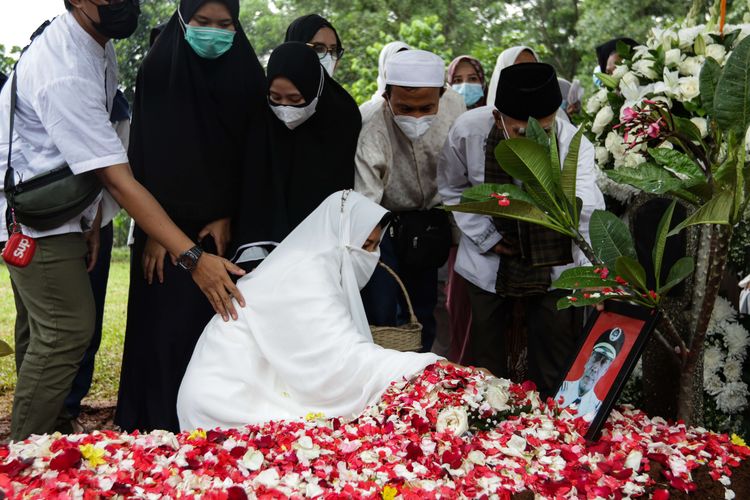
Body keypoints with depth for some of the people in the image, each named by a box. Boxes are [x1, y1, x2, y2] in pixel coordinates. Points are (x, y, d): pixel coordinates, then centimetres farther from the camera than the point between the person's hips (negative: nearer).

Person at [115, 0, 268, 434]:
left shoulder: (248, 75, 0)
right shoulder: (159, 70, -4)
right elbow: (146, 153, -6)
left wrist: (228, 218, -4)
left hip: (222, 225, 1)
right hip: (166, 222, -1)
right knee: (164, 325, -1)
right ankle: (157, 425, 10)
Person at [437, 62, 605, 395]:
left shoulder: (574, 143, -22)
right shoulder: (468, 131, -19)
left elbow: (585, 212, -33)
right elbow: (452, 187, 0)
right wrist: (485, 236, -8)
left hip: (554, 266, -1)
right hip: (489, 263, 1)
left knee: (555, 373, 5)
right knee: (485, 358, 16)